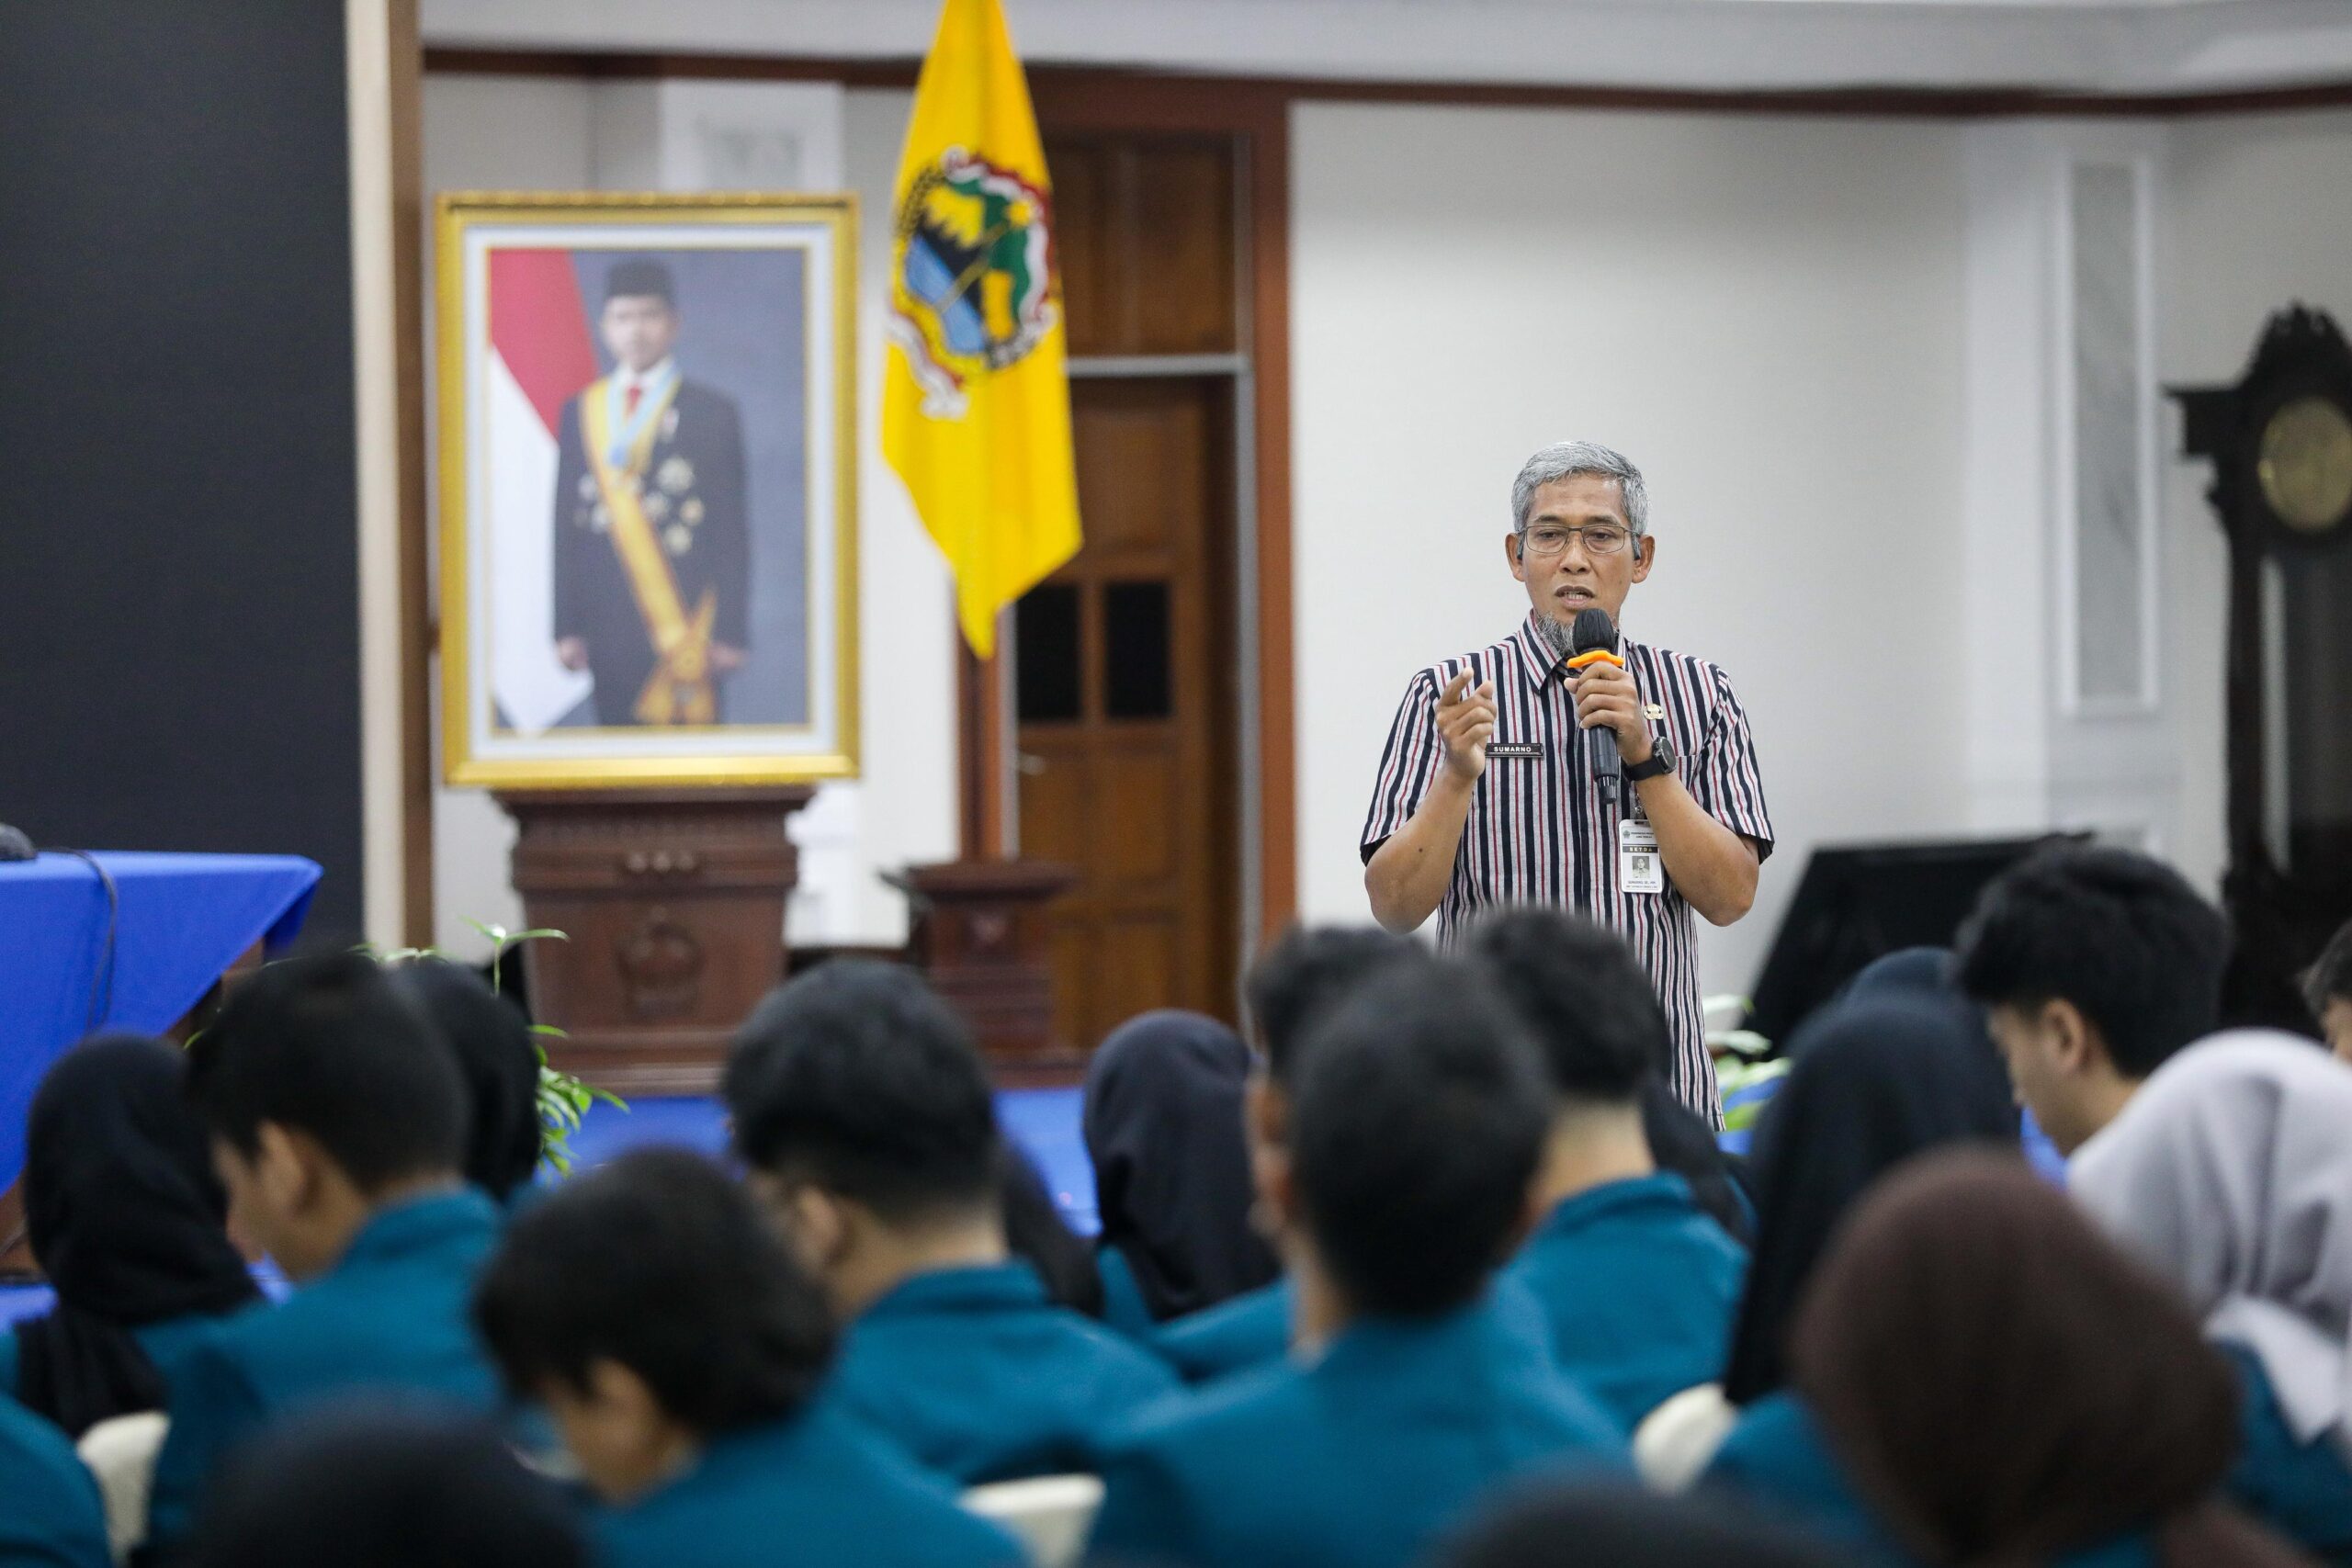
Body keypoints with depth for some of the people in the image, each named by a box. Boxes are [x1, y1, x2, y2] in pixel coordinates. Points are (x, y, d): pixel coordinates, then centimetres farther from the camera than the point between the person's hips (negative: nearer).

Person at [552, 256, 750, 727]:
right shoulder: (580, 413, 11)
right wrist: (566, 627, 4)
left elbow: (731, 531, 0)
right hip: (609, 632, 3)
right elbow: (567, 525, 10)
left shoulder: (711, 413, 2)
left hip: (684, 628, -3)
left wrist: (731, 633, -5)